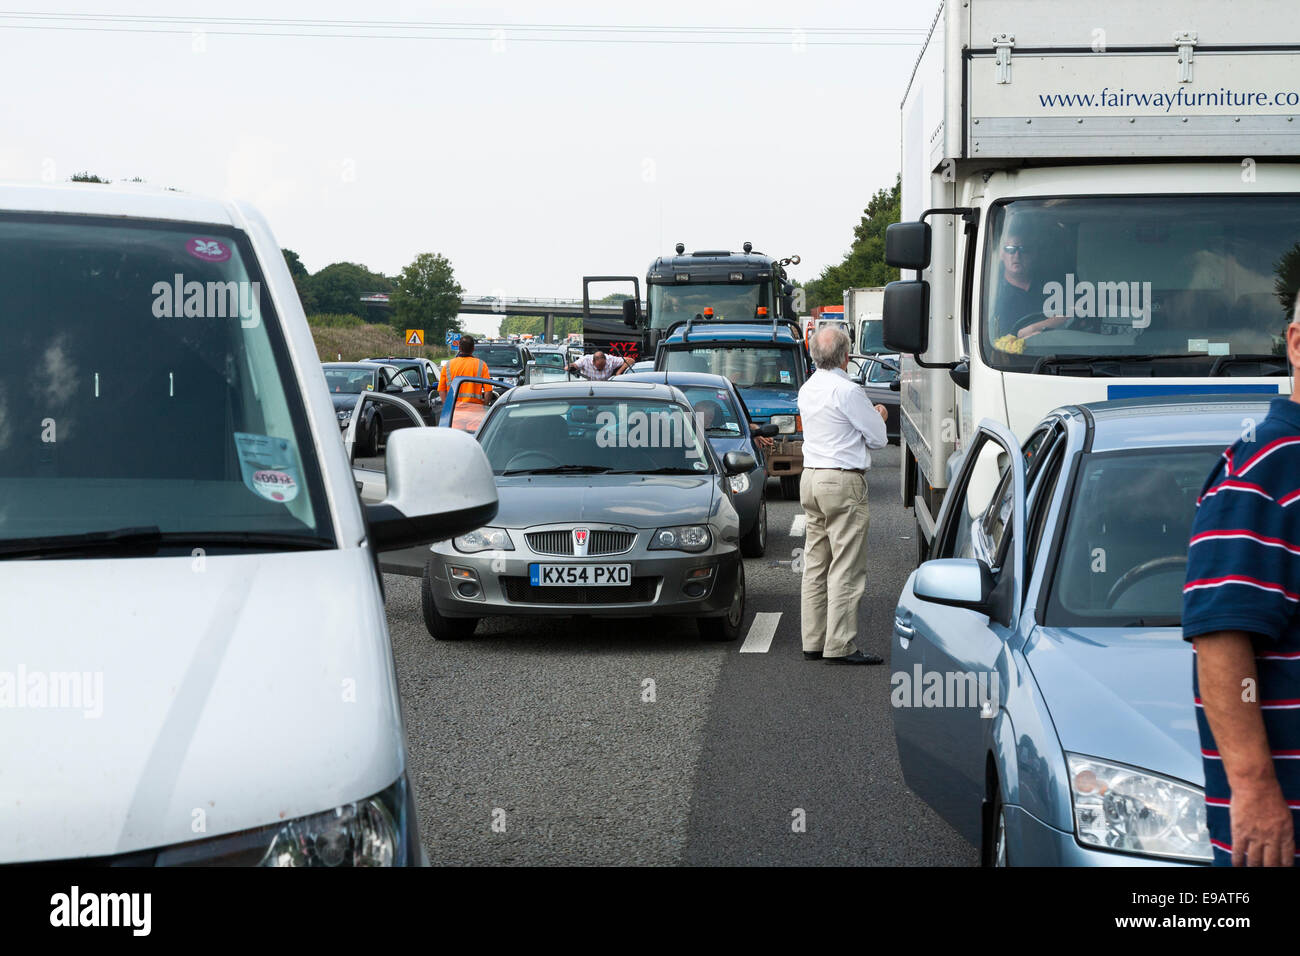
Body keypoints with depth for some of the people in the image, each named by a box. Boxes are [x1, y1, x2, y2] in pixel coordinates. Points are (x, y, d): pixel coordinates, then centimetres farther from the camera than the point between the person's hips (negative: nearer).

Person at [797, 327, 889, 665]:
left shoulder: (807, 390, 12)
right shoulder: (847, 391, -14)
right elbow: (877, 437, -7)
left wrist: (868, 415, 19)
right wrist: (879, 417, 12)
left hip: (810, 479, 9)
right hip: (843, 484, -9)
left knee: (815, 566, 11)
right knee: (846, 569, -6)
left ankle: (813, 640, 14)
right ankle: (840, 646, -7)